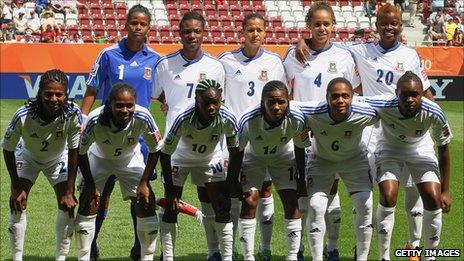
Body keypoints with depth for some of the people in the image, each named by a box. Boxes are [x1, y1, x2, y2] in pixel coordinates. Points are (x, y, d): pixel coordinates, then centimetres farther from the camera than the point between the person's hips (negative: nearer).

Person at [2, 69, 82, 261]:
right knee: (18, 204, -14)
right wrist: (16, 187, -17)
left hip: (58, 159, 1)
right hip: (27, 157, -1)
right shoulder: (23, 116, -37)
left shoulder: (73, 114, -35)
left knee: (67, 206, -8)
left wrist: (69, 191, -19)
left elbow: (74, 151, -22)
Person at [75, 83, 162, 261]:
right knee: (87, 205, -10)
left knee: (146, 205, -6)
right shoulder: (95, 120, -37)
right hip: (99, 158, -1)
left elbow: (154, 150, -16)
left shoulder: (143, 117, -34)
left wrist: (144, 183, -15)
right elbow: (81, 152, -19)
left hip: (130, 159, 1)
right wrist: (90, 184, -15)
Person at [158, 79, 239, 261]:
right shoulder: (184, 120, -37)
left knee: (223, 208, -5)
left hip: (210, 159, 2)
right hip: (180, 159, -2)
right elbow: (165, 154, -26)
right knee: (171, 208, -6)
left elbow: (234, 151, -10)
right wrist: (171, 192, -23)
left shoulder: (227, 119, -30)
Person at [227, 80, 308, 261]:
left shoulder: (296, 120, -31)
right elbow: (237, 151, -19)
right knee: (249, 201, -12)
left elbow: (300, 149, -12)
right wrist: (232, 182, -13)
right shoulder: (249, 120, -36)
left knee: (291, 201, -7)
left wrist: (301, 179, -3)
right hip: (253, 156, -1)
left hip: (283, 156, 1)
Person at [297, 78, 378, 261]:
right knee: (315, 207, -13)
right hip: (321, 160, 0)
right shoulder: (312, 114, -35)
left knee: (365, 205, -11)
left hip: (354, 159, 1)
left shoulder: (365, 114, -33)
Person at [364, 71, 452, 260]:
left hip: (421, 150, 1)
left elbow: (443, 149, -16)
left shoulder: (434, 113, -32)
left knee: (433, 200, -11)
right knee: (388, 197, -18)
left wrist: (445, 191, -11)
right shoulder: (383, 106, -37)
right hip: (390, 149, -1)